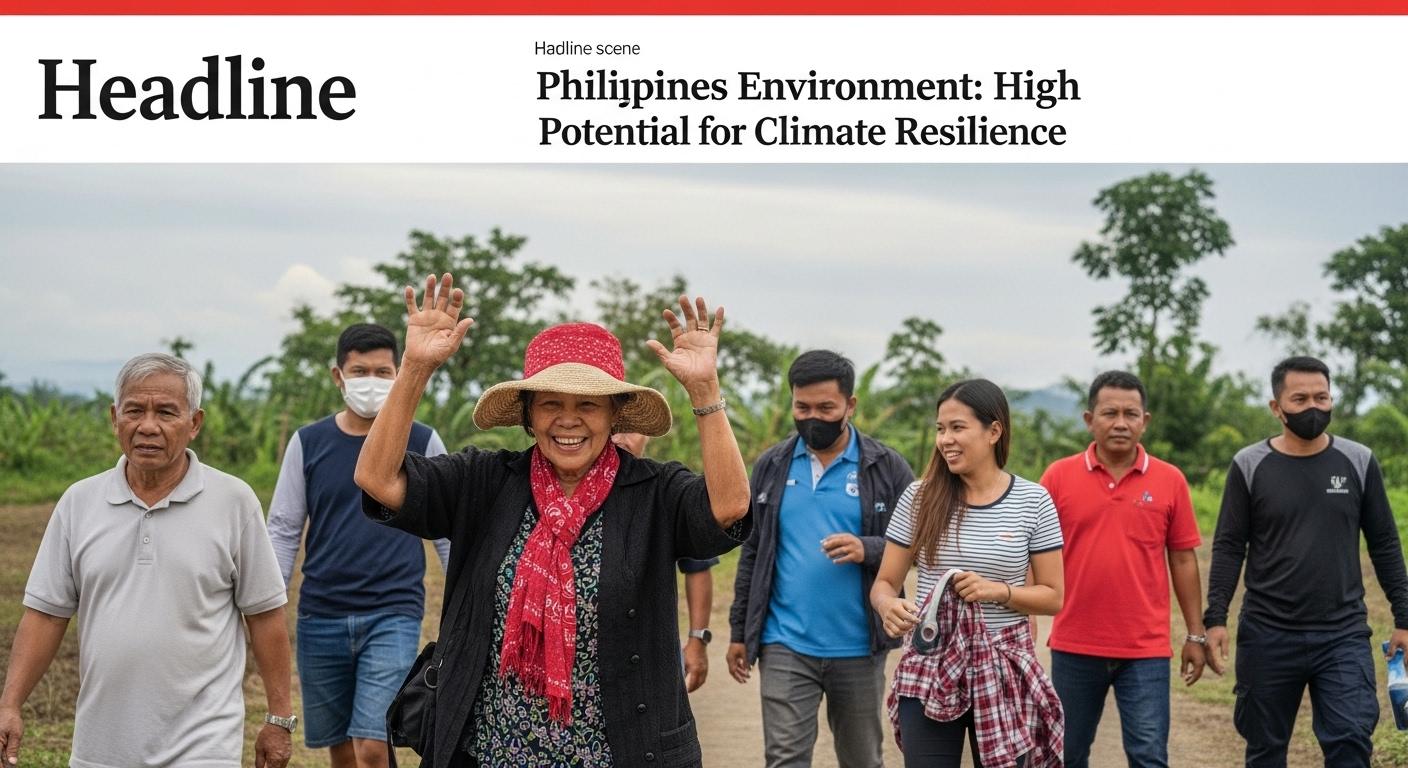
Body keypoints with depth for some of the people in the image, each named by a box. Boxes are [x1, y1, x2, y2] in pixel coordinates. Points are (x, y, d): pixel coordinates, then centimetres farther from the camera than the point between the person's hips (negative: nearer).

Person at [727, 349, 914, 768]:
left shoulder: (886, 467, -1)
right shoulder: (772, 465, 6)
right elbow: (752, 553, 11)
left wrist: (868, 550, -21)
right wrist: (739, 632, 10)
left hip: (859, 649, -1)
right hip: (785, 646, 1)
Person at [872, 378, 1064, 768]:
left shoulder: (1032, 501, -3)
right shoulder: (920, 496, -1)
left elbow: (1053, 597, 1)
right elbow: (885, 583, 3)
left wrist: (998, 591, -17)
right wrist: (889, 605, -20)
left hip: (1004, 671, 0)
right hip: (929, 667, 1)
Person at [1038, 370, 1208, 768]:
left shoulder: (1170, 481, 0)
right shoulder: (1058, 476, -1)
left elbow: (1183, 560, 6)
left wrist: (1195, 634, 6)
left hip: (1146, 649, -1)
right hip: (1074, 646, 1)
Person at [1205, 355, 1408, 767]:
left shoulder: (1359, 462, 2)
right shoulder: (1249, 466, -1)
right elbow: (1228, 547, 0)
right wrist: (1215, 618, -9)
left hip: (1343, 635, 0)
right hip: (1267, 636, 0)